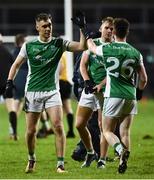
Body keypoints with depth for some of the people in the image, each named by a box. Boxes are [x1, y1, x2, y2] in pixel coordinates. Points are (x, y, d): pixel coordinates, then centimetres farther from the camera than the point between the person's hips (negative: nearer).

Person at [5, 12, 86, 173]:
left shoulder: (59, 44, 1)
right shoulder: (29, 46, 2)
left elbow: (81, 46, -7)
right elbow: (16, 65, 10)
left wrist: (82, 28, -16)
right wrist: (9, 83, -1)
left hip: (52, 92, 0)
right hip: (32, 92, 1)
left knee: (58, 126, -16)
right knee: (31, 131, 3)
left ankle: (60, 164, -11)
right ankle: (31, 160, 28)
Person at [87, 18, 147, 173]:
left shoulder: (107, 49, -4)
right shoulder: (135, 53, 3)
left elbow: (91, 47, 20)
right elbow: (143, 79, 9)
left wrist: (89, 37, 42)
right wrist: (138, 90, 30)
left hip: (114, 96, -3)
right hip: (131, 97, 3)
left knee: (107, 131, 5)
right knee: (125, 133, 9)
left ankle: (121, 150, -23)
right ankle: (123, 162, 1)